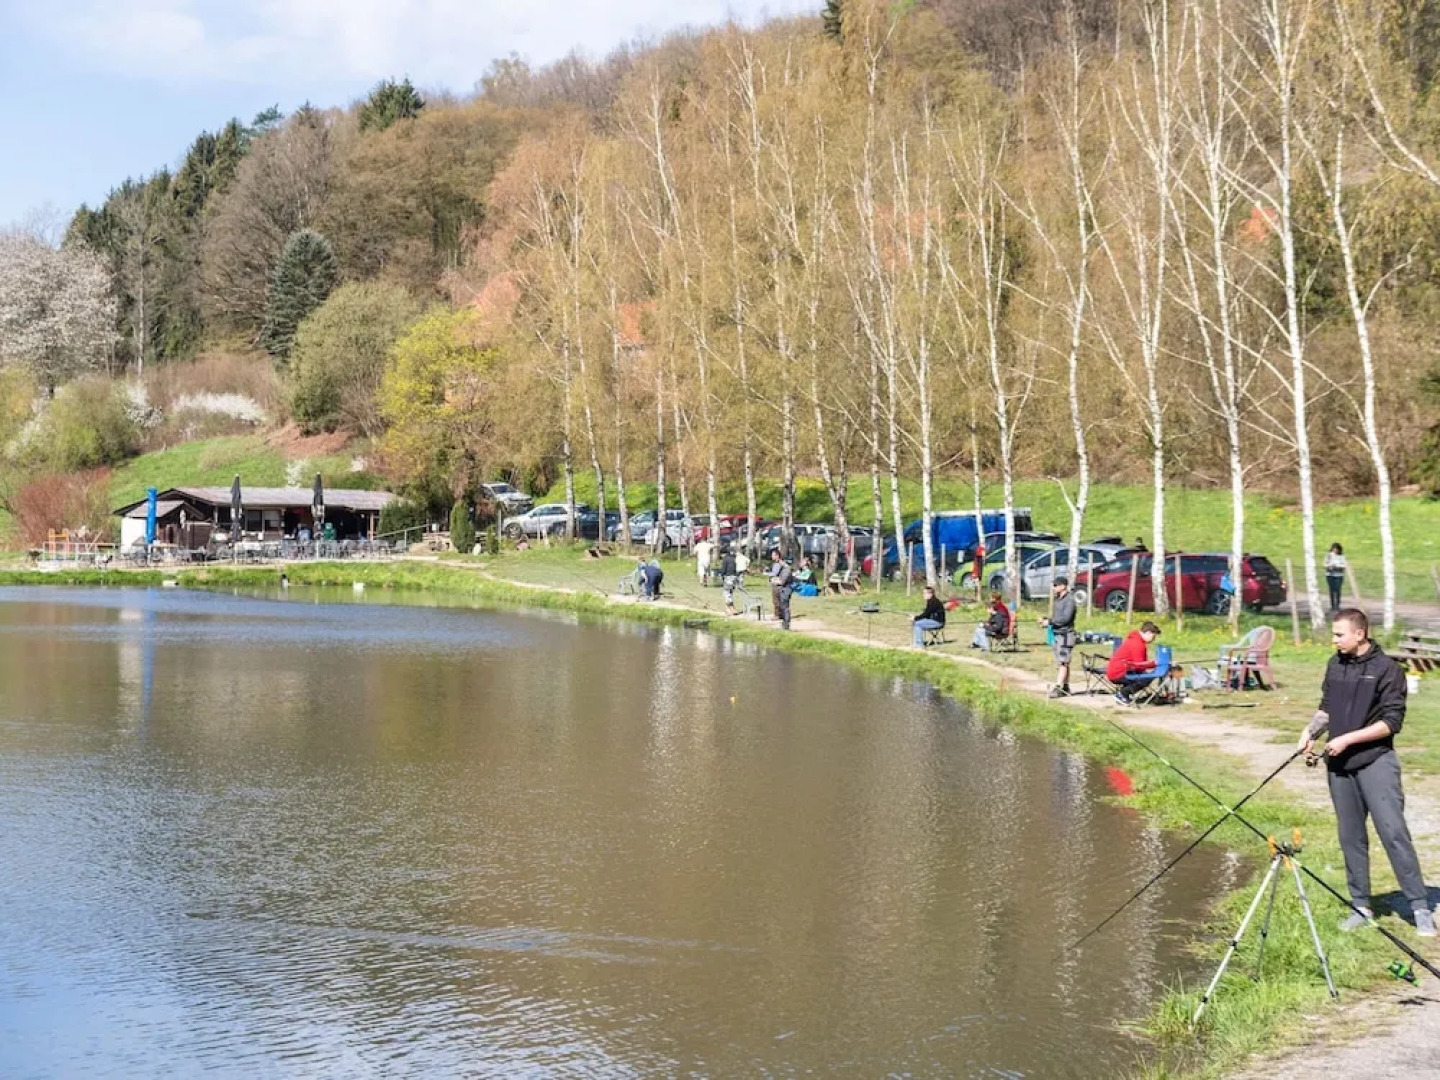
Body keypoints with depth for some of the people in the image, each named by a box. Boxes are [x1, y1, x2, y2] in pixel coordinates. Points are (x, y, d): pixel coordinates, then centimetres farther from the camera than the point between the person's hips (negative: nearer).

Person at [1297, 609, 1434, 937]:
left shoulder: (1386, 669, -8)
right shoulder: (1335, 665, 10)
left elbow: (1392, 722, -11)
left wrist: (1348, 739, -16)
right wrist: (1312, 729, 1)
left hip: (1375, 762, -6)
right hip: (1339, 765, 6)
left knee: (1393, 832, -12)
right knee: (1350, 837, 8)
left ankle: (1420, 907, -8)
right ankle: (1361, 907, 17)